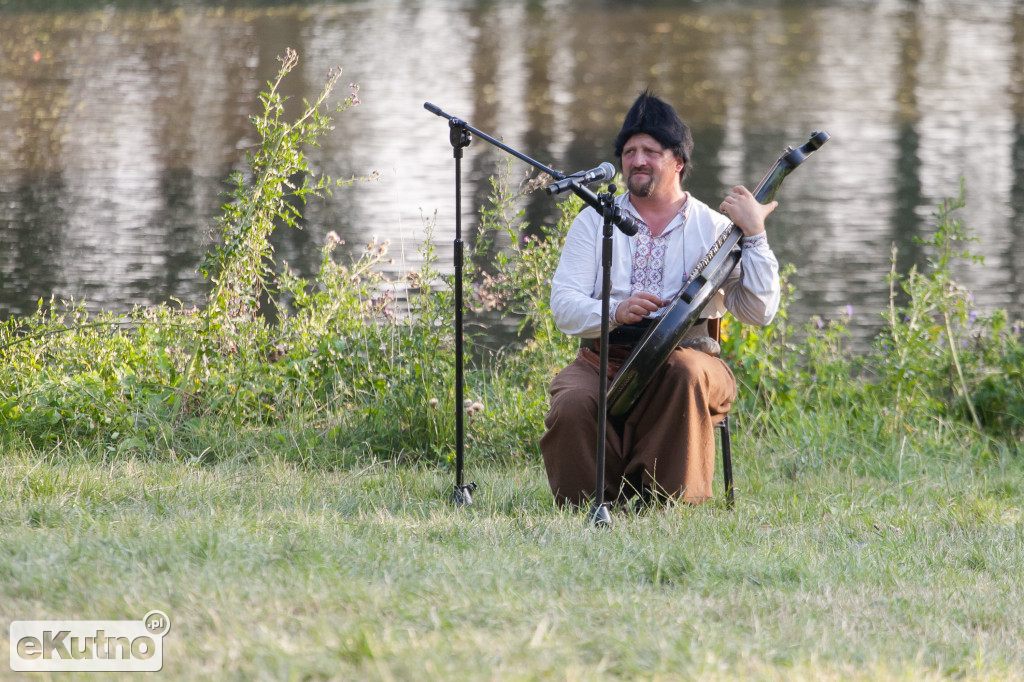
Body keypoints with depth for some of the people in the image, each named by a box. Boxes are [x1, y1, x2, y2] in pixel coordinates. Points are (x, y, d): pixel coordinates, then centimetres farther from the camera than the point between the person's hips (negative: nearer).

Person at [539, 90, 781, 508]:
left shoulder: (714, 229, 10)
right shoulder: (595, 220, 14)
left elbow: (759, 313, -1)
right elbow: (563, 306, 3)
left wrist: (754, 234, -10)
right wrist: (615, 312, -18)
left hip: (683, 356, -1)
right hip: (602, 361, 1)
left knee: (684, 373, -37)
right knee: (571, 406, -32)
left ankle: (672, 500, -23)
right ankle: (589, 502, -7)